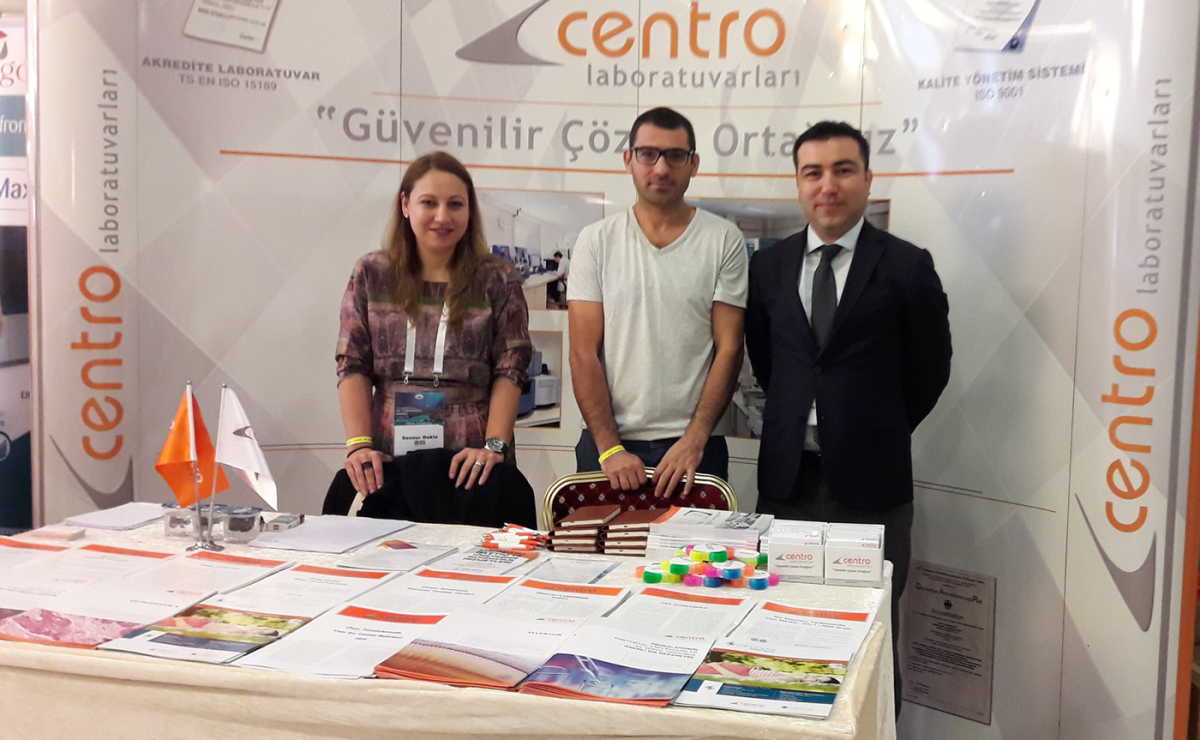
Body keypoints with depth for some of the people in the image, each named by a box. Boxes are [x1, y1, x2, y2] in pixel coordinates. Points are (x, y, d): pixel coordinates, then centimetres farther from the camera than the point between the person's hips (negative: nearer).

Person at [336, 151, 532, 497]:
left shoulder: (497, 280, 3)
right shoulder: (371, 275, 7)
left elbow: (509, 371, -3)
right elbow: (353, 367, 3)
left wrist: (495, 445, -15)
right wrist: (358, 444, -9)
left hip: (469, 464, -1)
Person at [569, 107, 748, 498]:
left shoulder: (724, 241, 1)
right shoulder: (596, 240, 2)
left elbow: (728, 349, -2)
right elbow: (584, 353, -2)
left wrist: (694, 440, -11)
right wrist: (609, 448, -10)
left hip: (693, 447, -1)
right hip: (605, 442, 1)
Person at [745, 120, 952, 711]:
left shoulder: (906, 267, -4)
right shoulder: (768, 267, 7)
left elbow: (929, 369, 4)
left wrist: (879, 434, 9)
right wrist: (797, 423, 10)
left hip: (870, 483, -3)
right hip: (786, 478, 3)